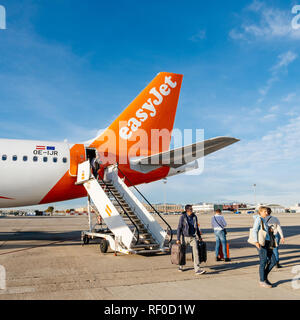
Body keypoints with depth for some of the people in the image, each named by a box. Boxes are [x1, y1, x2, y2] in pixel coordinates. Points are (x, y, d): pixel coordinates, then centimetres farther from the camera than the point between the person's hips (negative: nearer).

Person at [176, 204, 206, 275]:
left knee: (196, 252, -10)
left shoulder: (194, 216, 3)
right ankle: (181, 266, 36)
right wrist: (178, 239, -13)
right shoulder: (183, 217, -9)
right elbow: (179, 228, -9)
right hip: (185, 237, -2)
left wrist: (199, 236, 20)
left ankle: (197, 269, -11)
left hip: (193, 237, 3)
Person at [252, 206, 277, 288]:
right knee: (263, 262, -2)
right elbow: (254, 230, -18)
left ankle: (264, 276, 20)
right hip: (261, 243, -9)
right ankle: (262, 281, 10)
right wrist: (256, 242, -28)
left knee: (273, 261, 5)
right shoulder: (258, 219, -7)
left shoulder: (263, 220, 20)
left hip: (267, 243, 9)